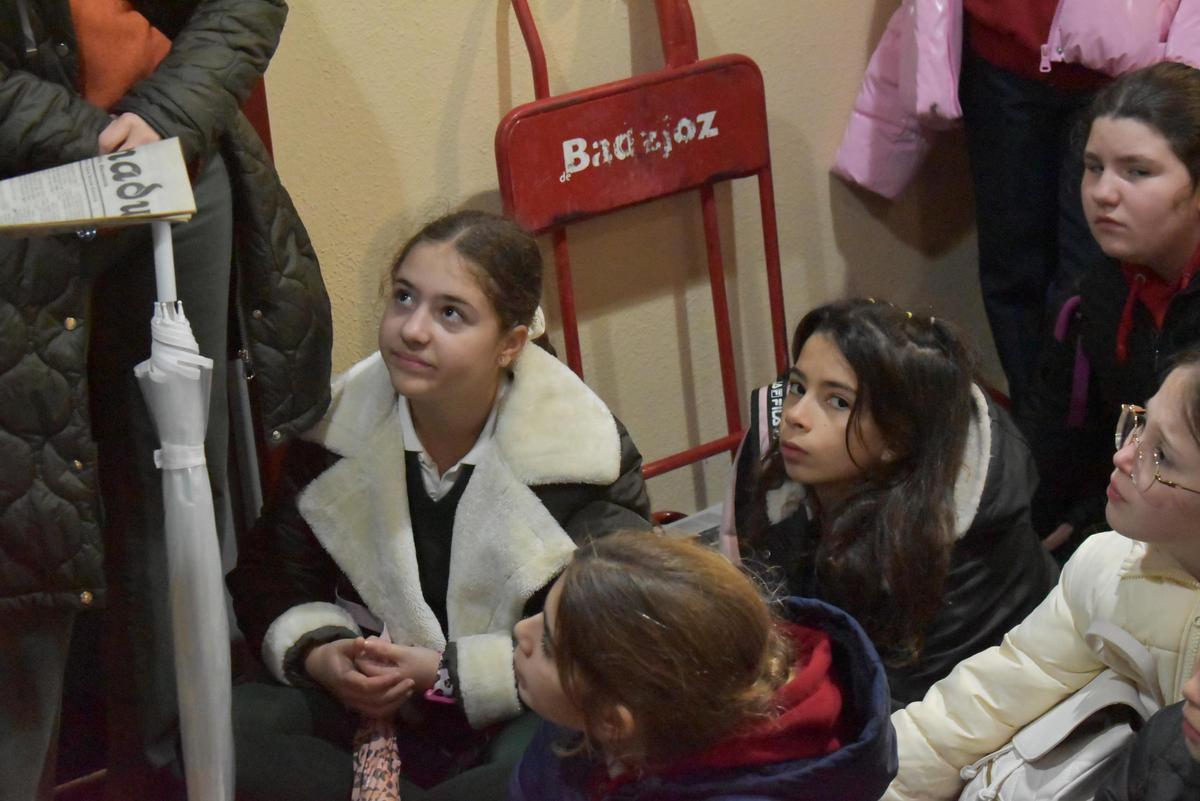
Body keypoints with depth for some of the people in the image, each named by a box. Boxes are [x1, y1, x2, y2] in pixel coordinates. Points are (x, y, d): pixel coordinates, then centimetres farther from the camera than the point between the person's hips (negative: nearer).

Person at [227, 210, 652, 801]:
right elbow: (271, 580, 6)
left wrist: (448, 672, -20)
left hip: (520, 709, -3)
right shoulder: (338, 425, -3)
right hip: (374, 704, 3)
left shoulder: (581, 453, -12)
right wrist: (319, 655, -16)